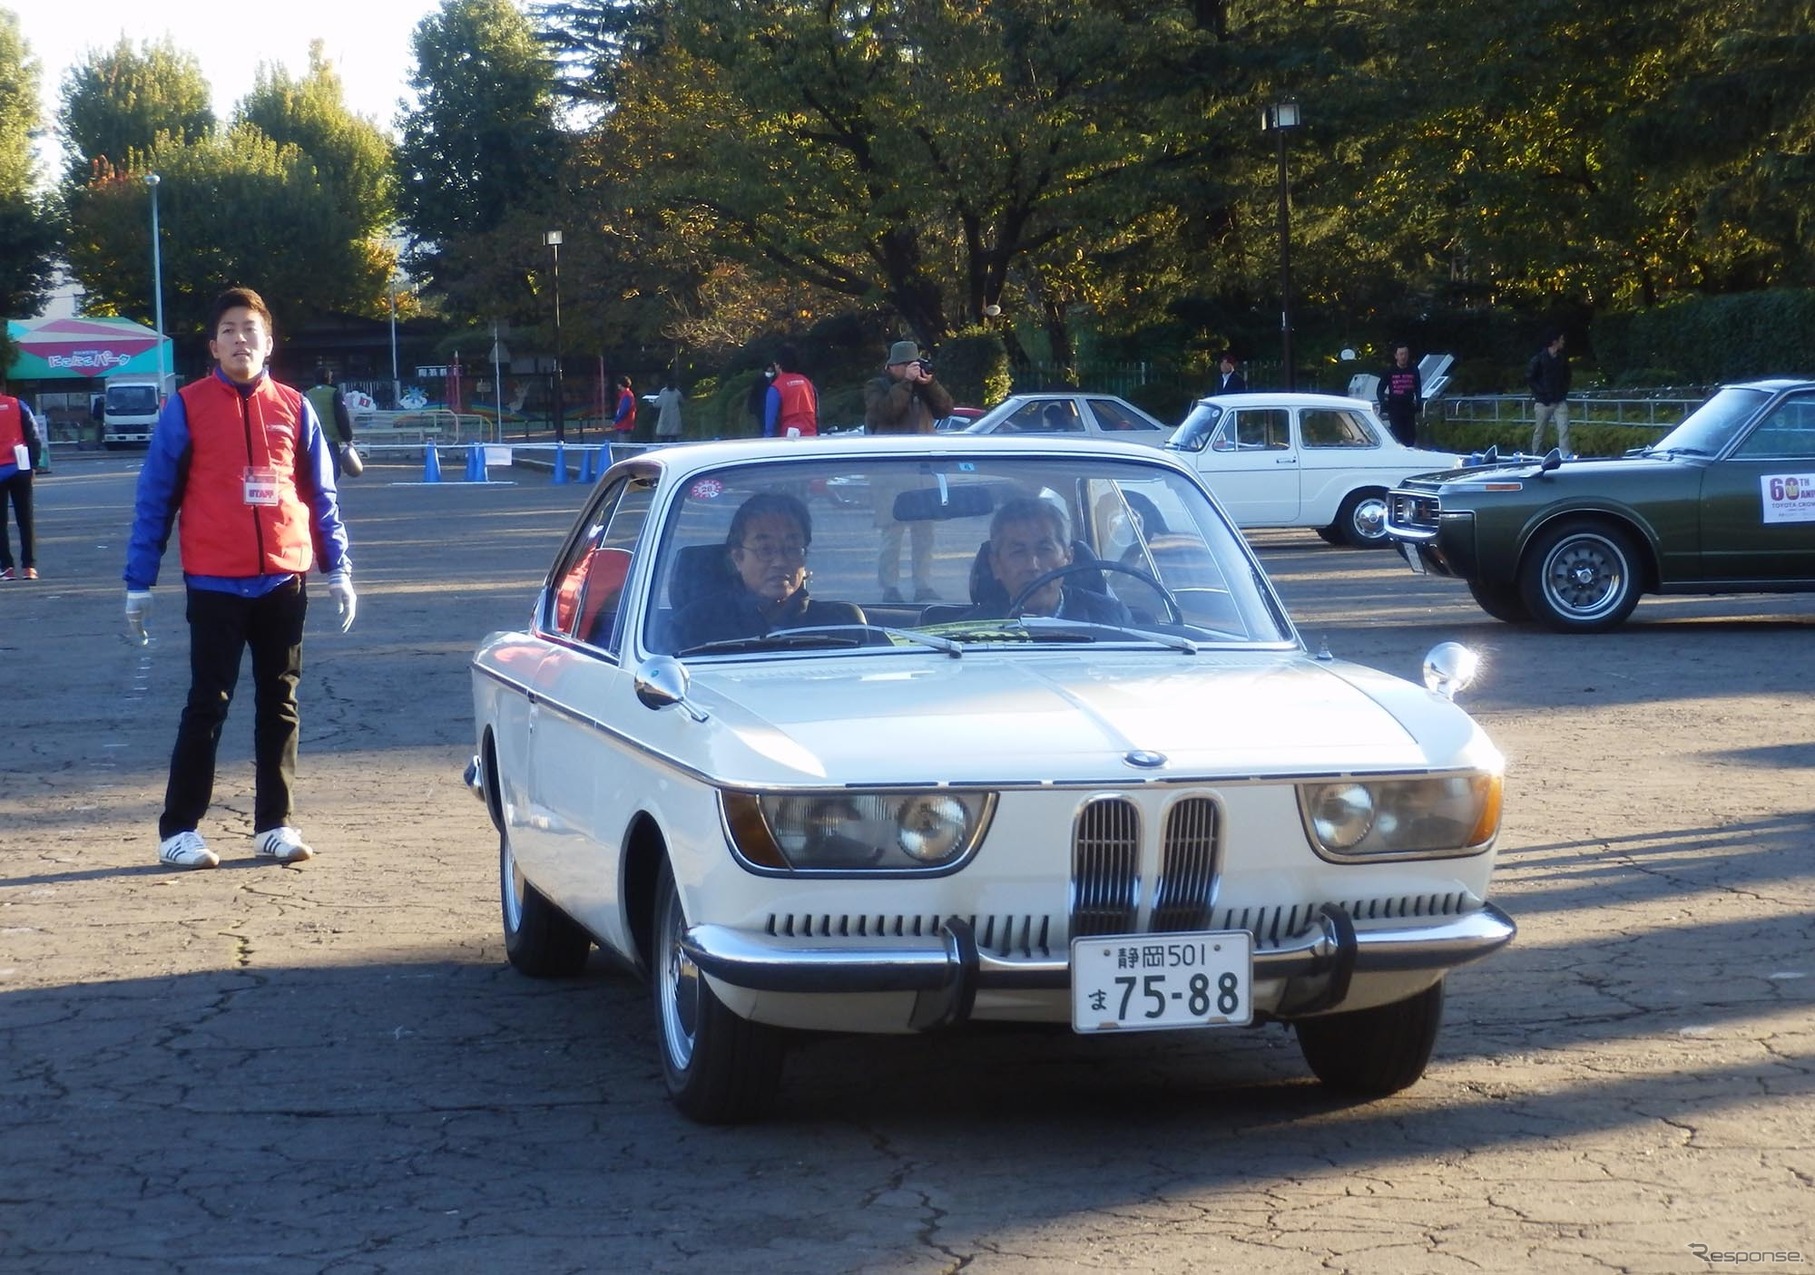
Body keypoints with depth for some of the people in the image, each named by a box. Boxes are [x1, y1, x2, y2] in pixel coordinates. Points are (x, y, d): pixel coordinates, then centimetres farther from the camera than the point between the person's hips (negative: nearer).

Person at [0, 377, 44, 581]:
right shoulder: (17, 405, 2)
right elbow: (35, 438, -1)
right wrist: (31, 465, 6)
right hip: (19, 470, 2)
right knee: (25, 520, 8)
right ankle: (29, 566, 3)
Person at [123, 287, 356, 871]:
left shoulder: (293, 408, 7)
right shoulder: (187, 408, -1)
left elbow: (321, 494, 11)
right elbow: (154, 499, 0)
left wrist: (338, 570, 5)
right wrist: (139, 584, -3)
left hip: (283, 581, 3)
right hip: (215, 585, -3)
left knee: (279, 703, 8)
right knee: (208, 704, -1)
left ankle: (274, 824, 16)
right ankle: (178, 829, 6)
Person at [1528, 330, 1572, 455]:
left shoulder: (1562, 359, 7)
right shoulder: (1538, 359, -8)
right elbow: (1529, 378, -4)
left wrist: (1564, 391, 8)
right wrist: (1541, 392, -9)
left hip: (1560, 401, 3)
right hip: (1542, 402, -3)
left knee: (1564, 429, -9)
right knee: (1539, 432, 5)